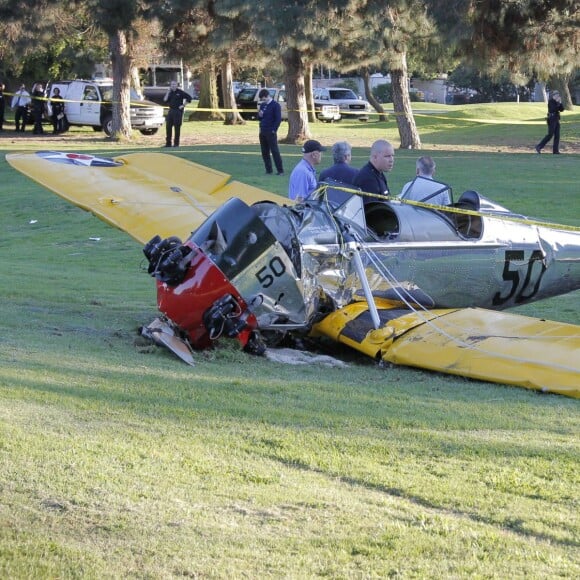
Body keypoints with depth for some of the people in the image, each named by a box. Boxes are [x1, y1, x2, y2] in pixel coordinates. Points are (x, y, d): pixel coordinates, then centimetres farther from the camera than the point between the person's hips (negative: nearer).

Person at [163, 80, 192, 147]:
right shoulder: (170, 93, 11)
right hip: (171, 111, 5)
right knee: (168, 126, 3)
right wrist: (168, 92, -5)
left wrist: (183, 105, -8)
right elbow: (165, 100, 1)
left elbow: (189, 98, -4)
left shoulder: (180, 92, -3)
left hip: (178, 111, -5)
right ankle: (168, 143, 9)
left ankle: (176, 143, 2)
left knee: (177, 127, -3)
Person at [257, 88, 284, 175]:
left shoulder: (275, 105, -8)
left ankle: (280, 170, -6)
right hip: (262, 132, 7)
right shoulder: (262, 105, 13)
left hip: (271, 132, -7)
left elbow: (278, 119, -11)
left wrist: (274, 130, -13)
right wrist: (259, 114, -3)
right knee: (264, 152, 7)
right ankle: (268, 170, 14)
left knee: (275, 151, -8)